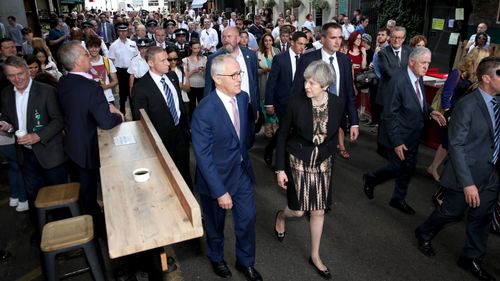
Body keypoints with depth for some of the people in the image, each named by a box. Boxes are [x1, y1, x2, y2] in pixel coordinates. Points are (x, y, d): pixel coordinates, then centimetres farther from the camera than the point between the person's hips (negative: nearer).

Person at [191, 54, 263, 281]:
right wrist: (220, 192, -22)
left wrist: (244, 156, 13)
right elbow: (203, 157, -24)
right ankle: (216, 258, 48)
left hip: (241, 170, 5)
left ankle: (245, 261, 41)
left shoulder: (243, 97, -6)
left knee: (247, 217, 15)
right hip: (217, 175, -5)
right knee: (215, 222, 18)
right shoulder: (204, 112, -27)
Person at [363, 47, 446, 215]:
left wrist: (430, 112, -4)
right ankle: (371, 178, 32)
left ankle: (398, 199, 34)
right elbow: (390, 114, -22)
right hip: (398, 136, -8)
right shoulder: (398, 81, -24)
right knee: (397, 168, 4)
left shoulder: (419, 78, 0)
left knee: (409, 169, 16)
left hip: (413, 135, 8)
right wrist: (396, 142, -21)